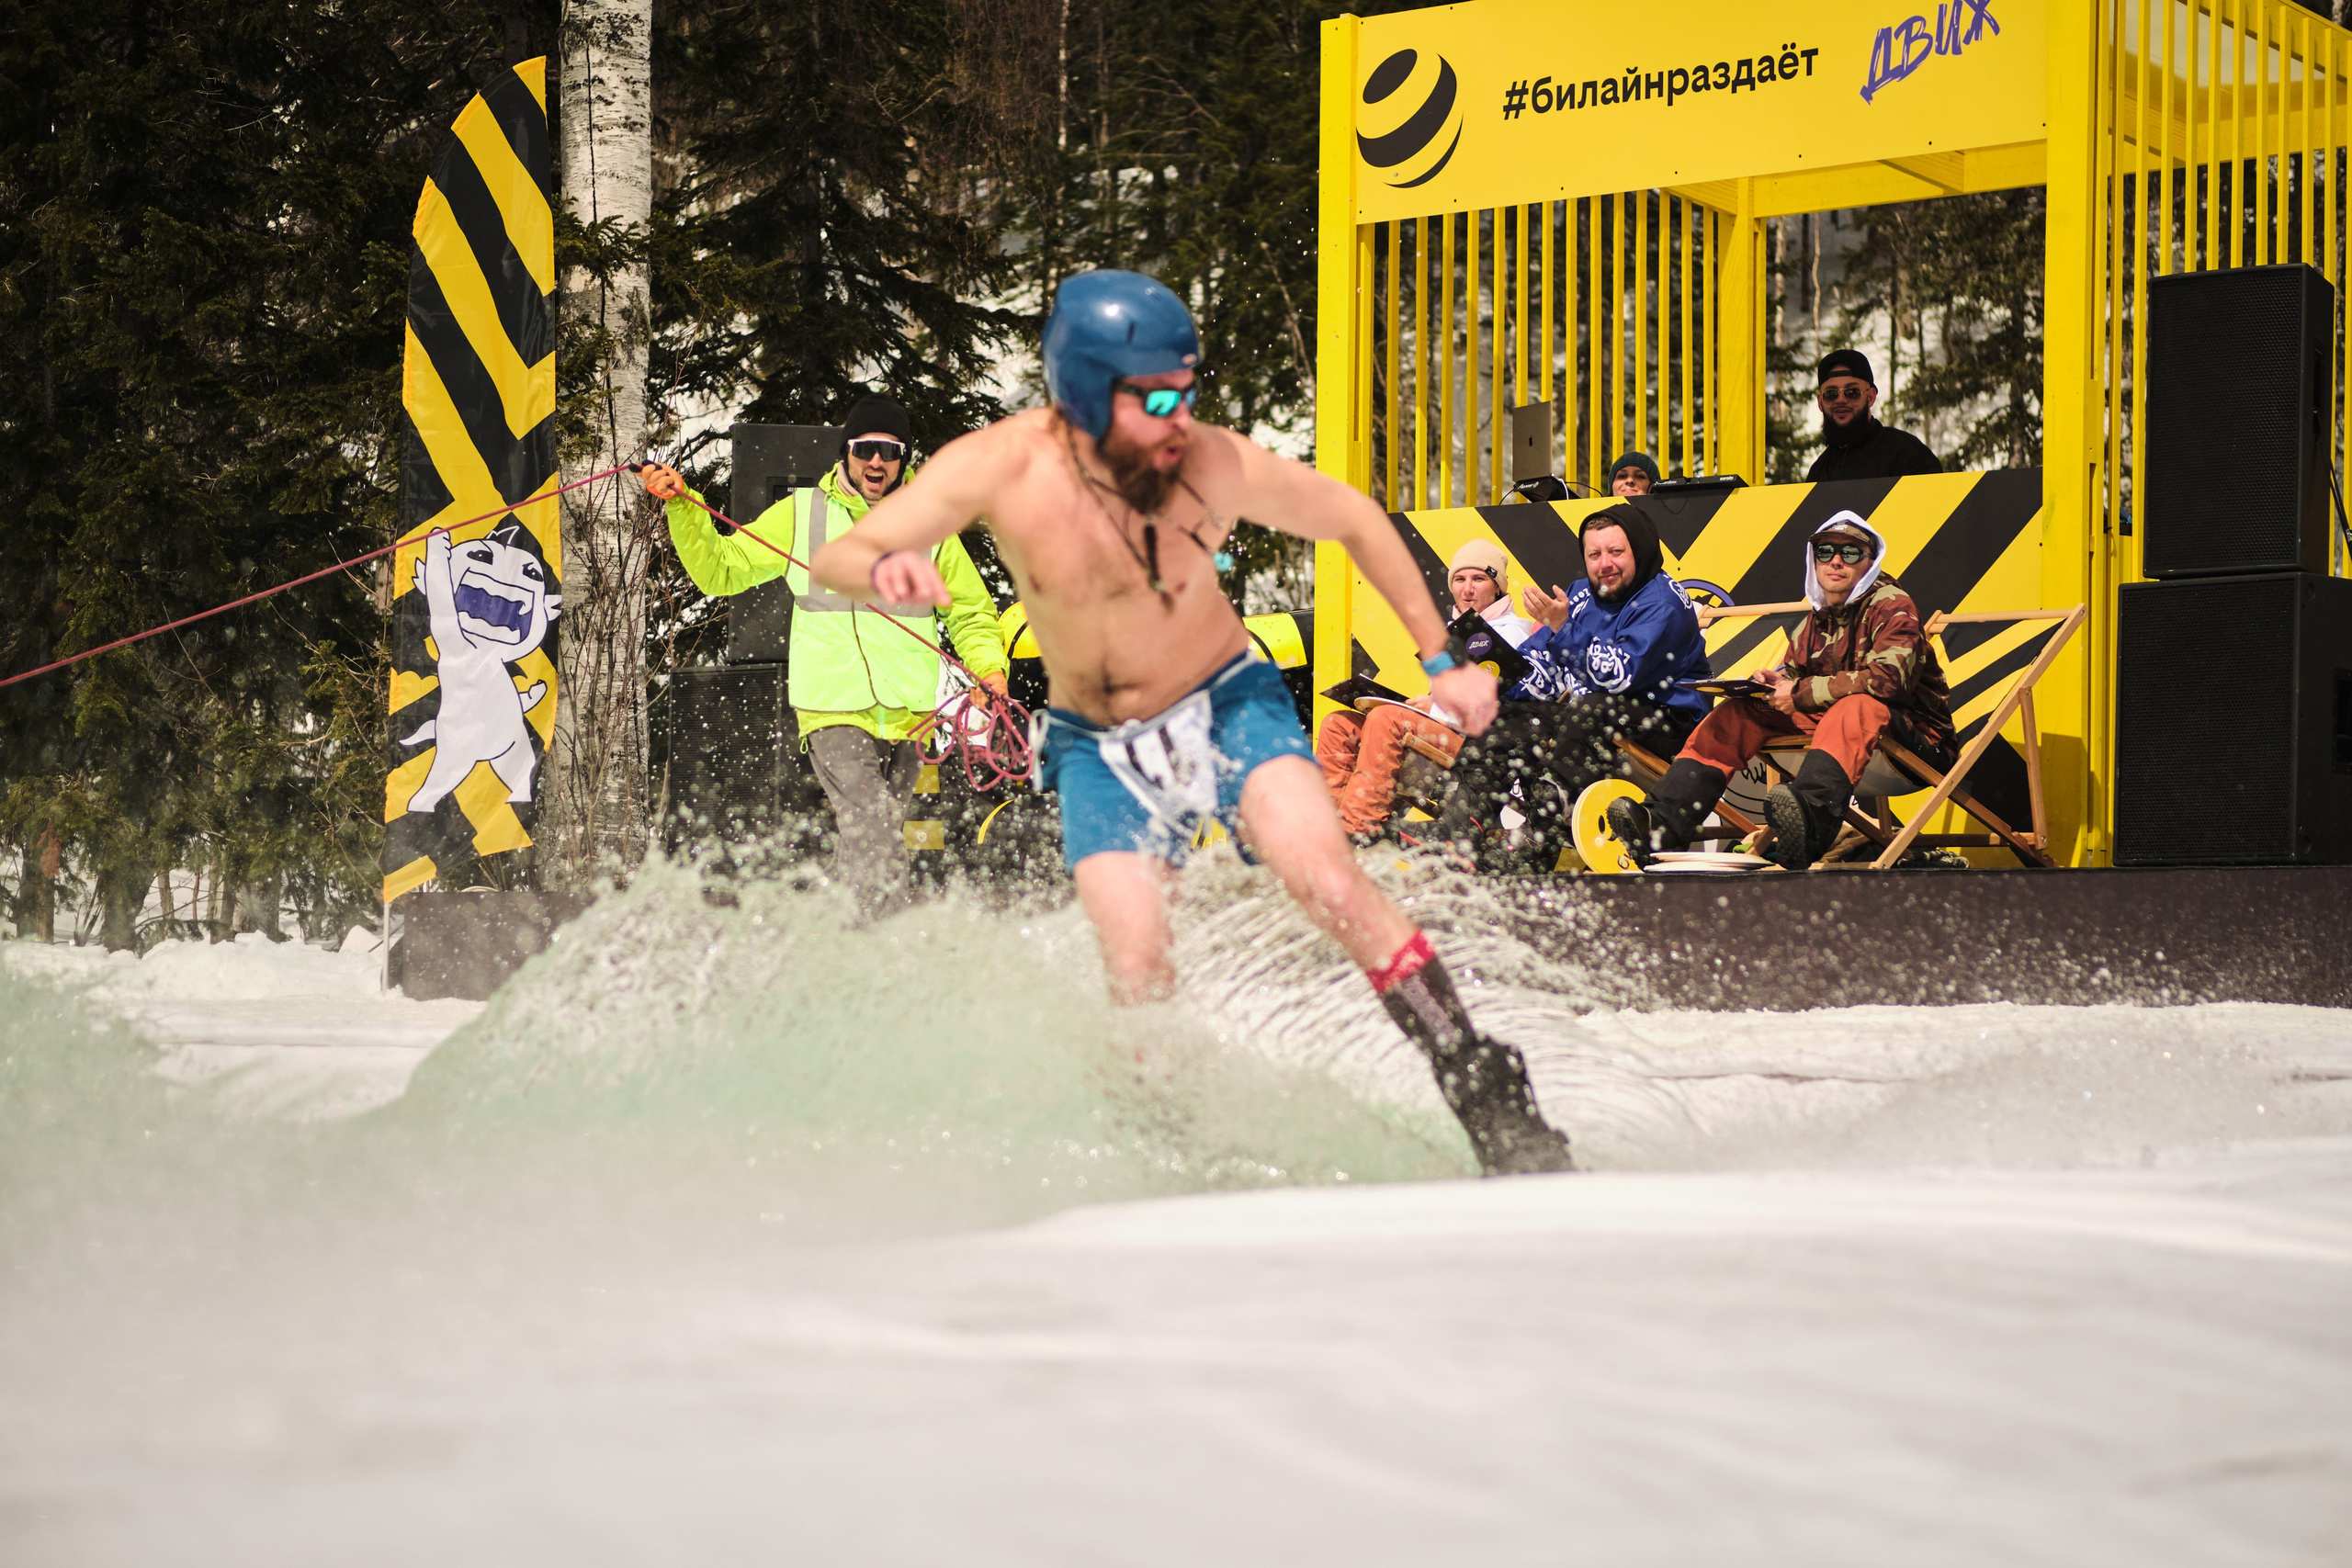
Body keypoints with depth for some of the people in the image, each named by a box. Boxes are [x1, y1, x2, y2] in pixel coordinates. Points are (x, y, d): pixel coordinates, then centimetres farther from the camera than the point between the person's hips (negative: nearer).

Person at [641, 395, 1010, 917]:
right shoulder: (802, 514, 9)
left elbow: (972, 613, 21)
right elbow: (720, 570, 14)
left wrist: (989, 667, 2)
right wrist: (681, 508, 0)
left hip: (907, 715, 3)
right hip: (833, 711, -3)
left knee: (877, 835, 7)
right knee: (871, 827, -21)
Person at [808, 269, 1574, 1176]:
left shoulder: (1218, 468, -22)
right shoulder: (1003, 467, -21)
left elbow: (1354, 520, -3)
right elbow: (834, 559, -18)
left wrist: (1443, 661, -1)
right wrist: (884, 569, -43)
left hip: (1228, 704, -1)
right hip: (1099, 747, 1)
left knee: (1330, 883, -24)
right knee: (1137, 972, -15)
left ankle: (1490, 1098, -17)